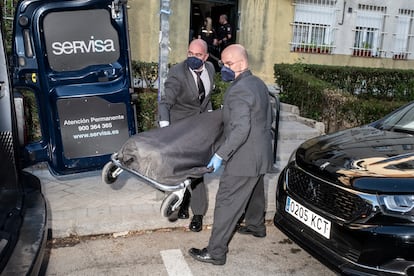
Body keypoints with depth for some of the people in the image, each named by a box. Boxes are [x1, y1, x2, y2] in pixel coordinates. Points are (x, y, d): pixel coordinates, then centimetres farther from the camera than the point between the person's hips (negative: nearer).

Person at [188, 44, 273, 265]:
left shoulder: (238, 91, -22)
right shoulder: (258, 83, 9)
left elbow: (240, 129, -29)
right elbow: (268, 116, 18)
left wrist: (220, 155, -27)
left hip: (244, 158, -10)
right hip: (261, 153, 10)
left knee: (227, 203, -5)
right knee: (255, 192, 27)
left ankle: (215, 252, 2)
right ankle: (256, 226, 48)